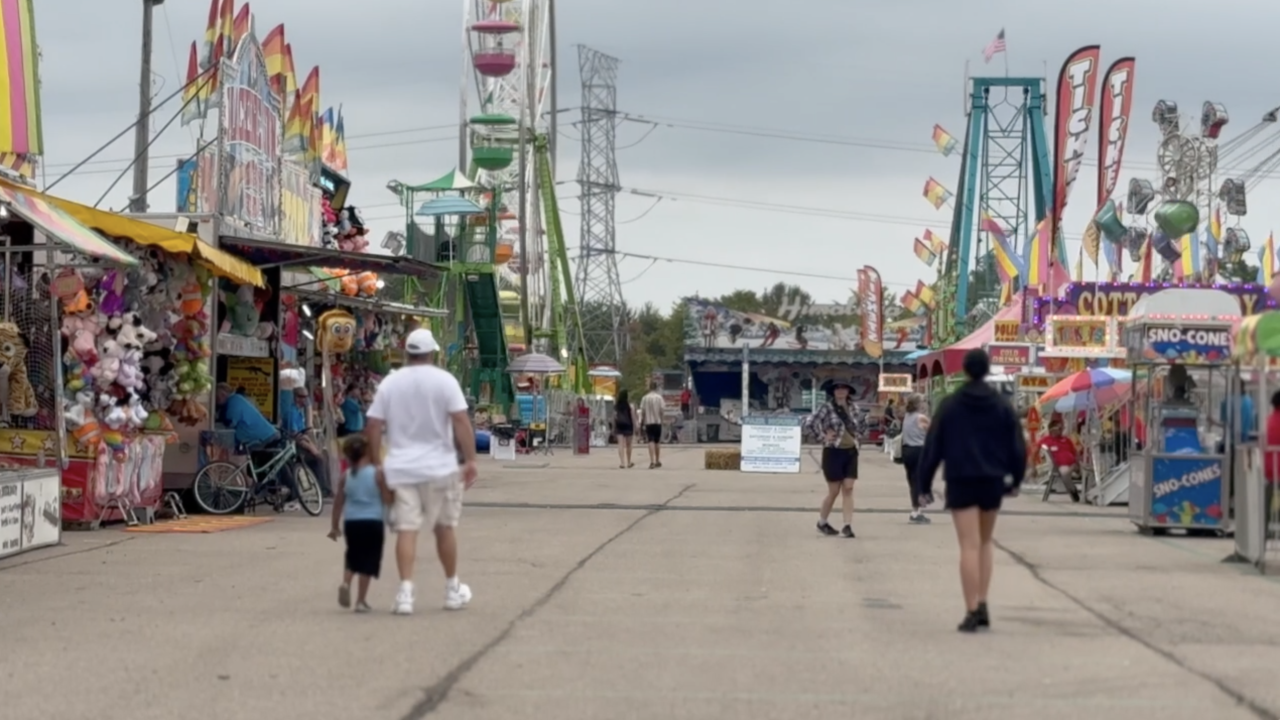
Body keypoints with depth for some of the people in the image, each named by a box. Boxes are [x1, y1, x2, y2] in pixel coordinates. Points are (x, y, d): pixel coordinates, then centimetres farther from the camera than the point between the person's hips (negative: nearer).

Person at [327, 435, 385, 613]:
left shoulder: (346, 476, 3)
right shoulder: (377, 473, -5)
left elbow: (338, 502, 7)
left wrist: (334, 526, 15)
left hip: (351, 522, 3)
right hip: (373, 521, -3)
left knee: (353, 556, 24)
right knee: (368, 561, 3)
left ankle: (346, 583, 0)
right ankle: (361, 600, 3)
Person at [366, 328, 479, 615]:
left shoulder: (389, 383, 5)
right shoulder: (444, 380, -5)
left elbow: (373, 427, 4)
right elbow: (461, 422, -13)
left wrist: (378, 464, 12)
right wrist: (470, 459, -10)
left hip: (400, 469, 2)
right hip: (439, 467, -1)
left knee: (406, 530, -1)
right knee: (444, 527, 12)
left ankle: (405, 592, -12)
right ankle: (453, 590, 23)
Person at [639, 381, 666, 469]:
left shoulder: (645, 398, -2)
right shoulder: (659, 397, -5)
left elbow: (642, 411, -1)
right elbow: (663, 409, -8)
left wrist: (641, 420, 12)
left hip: (648, 422, 0)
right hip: (658, 422, 0)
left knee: (651, 442, -5)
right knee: (657, 442, 13)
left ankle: (652, 461, -17)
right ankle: (657, 461, 22)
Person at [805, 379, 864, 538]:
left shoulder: (851, 407, 8)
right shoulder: (827, 407, -9)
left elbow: (858, 426, 24)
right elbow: (810, 422, -17)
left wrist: (856, 436, 7)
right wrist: (823, 436, -14)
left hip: (851, 452, 5)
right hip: (834, 452, -4)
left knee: (848, 489, -3)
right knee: (834, 491, 3)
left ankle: (848, 525, -4)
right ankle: (822, 523, 22)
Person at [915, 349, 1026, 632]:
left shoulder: (950, 405, -2)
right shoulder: (1002, 405, 3)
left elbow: (933, 447, -3)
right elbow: (1017, 445, 4)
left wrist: (924, 485, 2)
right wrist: (1016, 478, 18)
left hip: (961, 481, -2)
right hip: (992, 481, 2)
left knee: (969, 546, -5)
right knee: (984, 543, 17)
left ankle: (972, 611, -10)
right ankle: (982, 606, 13)